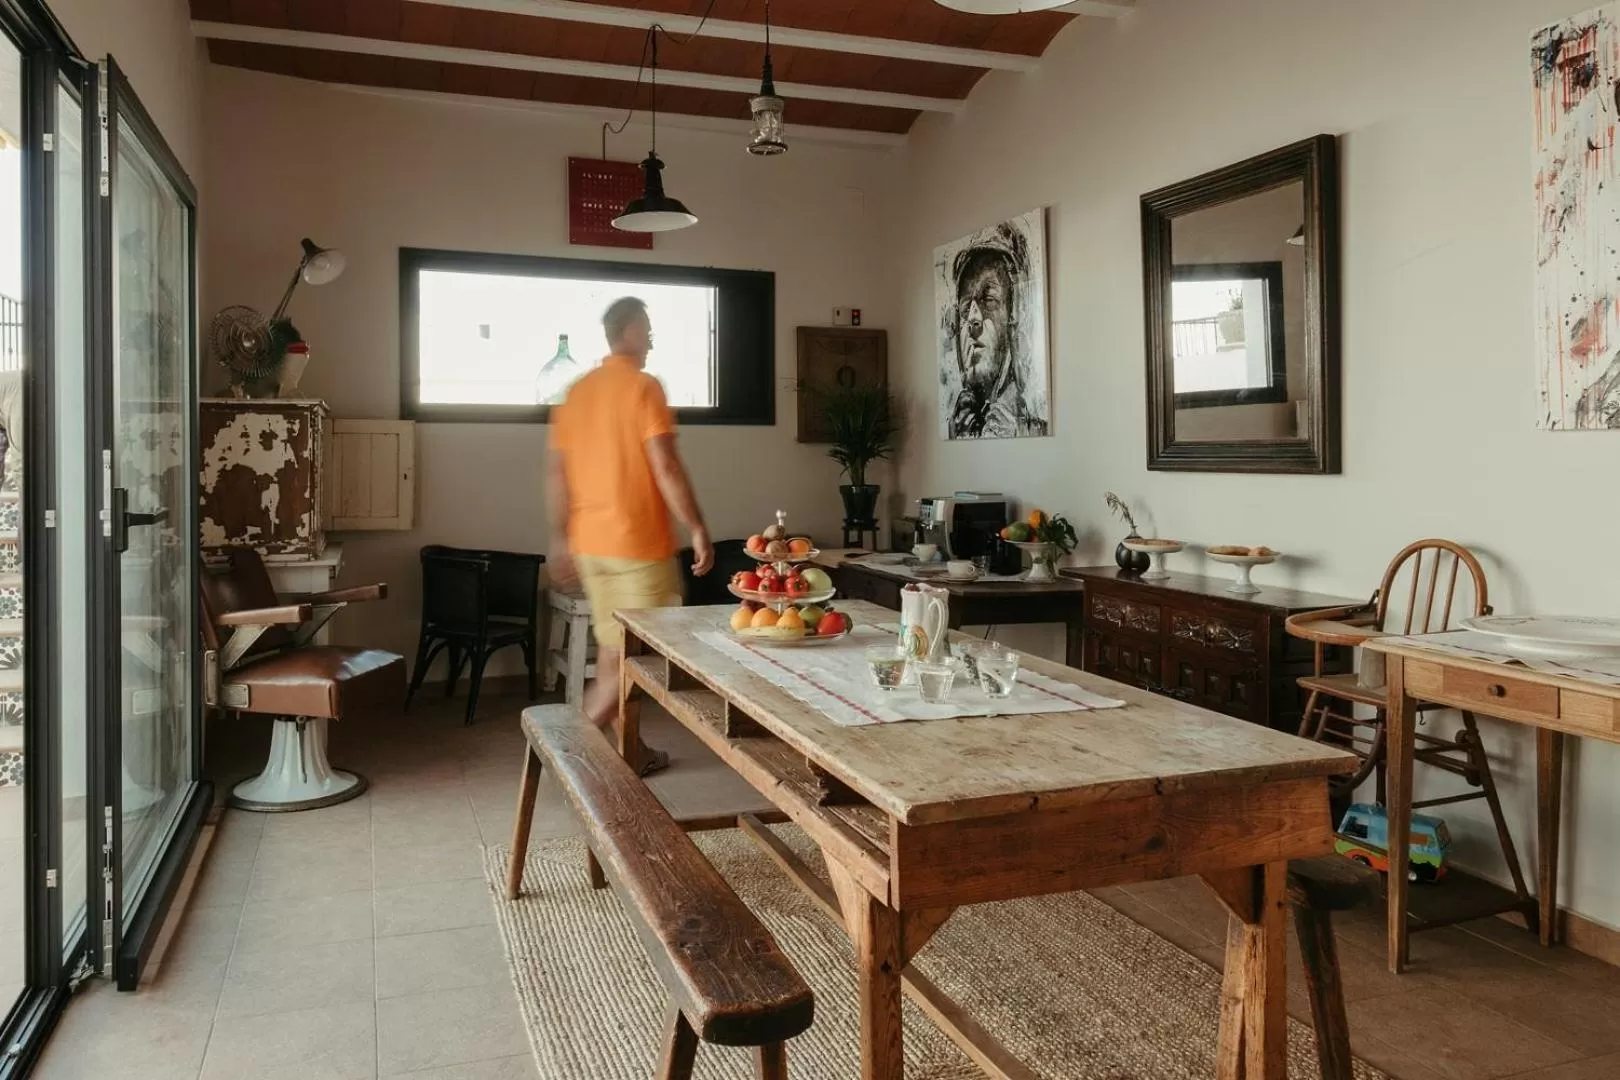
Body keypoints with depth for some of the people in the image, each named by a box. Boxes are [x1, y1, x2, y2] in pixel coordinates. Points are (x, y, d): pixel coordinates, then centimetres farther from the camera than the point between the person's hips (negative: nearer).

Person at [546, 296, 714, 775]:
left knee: (613, 646, 14)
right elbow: (665, 467, -17)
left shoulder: (577, 391, 11)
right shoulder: (643, 386, -10)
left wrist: (560, 537, 17)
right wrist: (698, 529, -13)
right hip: (638, 541, -8)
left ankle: (629, 748, 21)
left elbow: (557, 472, 11)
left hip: (589, 541, 8)